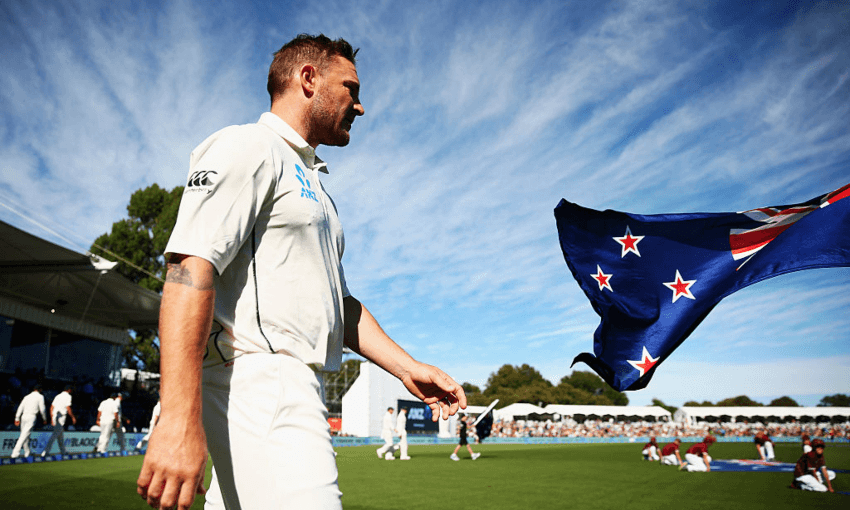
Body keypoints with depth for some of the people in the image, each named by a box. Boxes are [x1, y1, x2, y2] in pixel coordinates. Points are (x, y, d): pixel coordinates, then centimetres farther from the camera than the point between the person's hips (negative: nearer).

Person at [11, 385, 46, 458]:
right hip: (31, 417, -6)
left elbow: (20, 407, 12)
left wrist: (17, 419, 10)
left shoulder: (27, 397, 18)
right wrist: (44, 418, 11)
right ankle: (15, 453, -18)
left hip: (23, 416, 6)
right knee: (24, 436, -10)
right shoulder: (40, 397, 3)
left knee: (25, 435, 15)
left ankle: (27, 452, 23)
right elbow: (42, 409, -1)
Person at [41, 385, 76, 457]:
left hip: (54, 416, 8)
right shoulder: (68, 396, -2)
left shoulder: (57, 396, 20)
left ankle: (63, 451, 21)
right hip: (61, 417, -8)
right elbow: (68, 408, -10)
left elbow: (51, 407, 18)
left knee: (60, 435, 15)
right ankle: (46, 451, -20)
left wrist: (51, 418, 20)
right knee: (55, 434, -12)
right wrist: (73, 417, 0)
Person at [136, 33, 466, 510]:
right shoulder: (247, 146, -3)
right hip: (257, 381, -9)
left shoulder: (315, 186, 26)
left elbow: (338, 301, 25)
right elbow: (191, 270, -17)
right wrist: (180, 419, -26)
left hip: (295, 392, 9)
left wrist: (407, 368, 15)